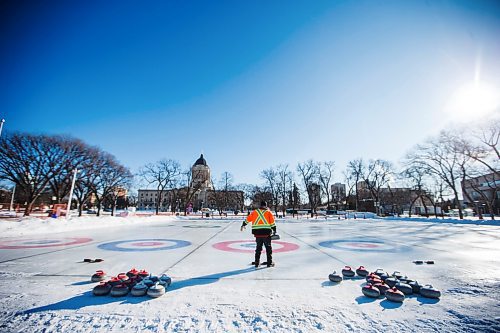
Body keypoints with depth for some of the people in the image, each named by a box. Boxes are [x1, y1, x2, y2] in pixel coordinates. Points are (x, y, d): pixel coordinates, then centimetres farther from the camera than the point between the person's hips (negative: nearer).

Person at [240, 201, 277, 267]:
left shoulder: (254, 212, 9)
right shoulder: (268, 212, 3)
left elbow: (248, 218, 14)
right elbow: (272, 222, -1)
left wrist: (243, 225, 26)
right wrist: (274, 230, 6)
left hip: (257, 232, 2)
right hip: (266, 232, -2)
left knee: (258, 247, 16)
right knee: (268, 248, 11)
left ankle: (257, 262, 20)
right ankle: (269, 263, 15)